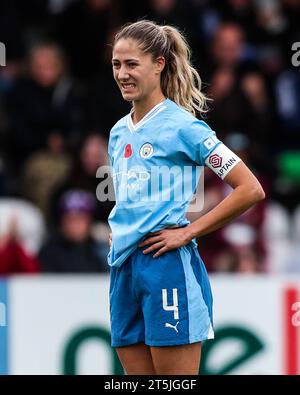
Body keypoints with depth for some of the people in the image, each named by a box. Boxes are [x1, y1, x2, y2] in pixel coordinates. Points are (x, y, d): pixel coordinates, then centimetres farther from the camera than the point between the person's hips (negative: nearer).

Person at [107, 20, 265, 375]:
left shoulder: (182, 126, -7)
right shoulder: (119, 132, 15)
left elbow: (250, 189, -11)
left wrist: (188, 232, -12)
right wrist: (116, 232, 12)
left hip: (167, 267, -7)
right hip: (122, 269, 7)